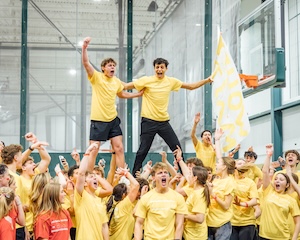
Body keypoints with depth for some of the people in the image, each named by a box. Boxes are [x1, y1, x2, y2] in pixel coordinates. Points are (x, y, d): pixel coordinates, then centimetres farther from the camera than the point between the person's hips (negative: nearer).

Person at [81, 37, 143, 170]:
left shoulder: (117, 81, 8)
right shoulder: (96, 77, -7)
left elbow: (122, 94, 28)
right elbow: (86, 63, -23)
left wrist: (139, 94, 25)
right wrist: (84, 48, -36)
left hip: (113, 119, 5)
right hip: (98, 120, -5)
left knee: (119, 148, 2)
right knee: (93, 151, -2)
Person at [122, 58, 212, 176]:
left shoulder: (171, 81, 6)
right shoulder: (146, 80, -5)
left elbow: (191, 86, 15)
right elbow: (125, 86, -4)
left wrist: (207, 80, 7)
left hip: (164, 121, 4)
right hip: (149, 121, -4)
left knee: (177, 147, 2)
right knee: (143, 150, -5)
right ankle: (134, 174, 6)